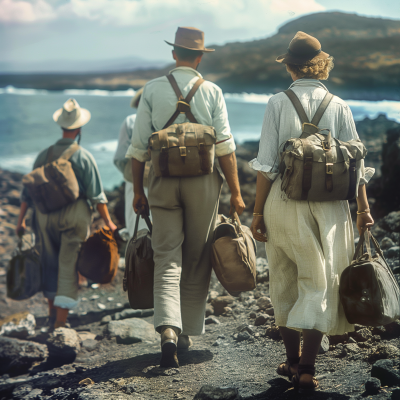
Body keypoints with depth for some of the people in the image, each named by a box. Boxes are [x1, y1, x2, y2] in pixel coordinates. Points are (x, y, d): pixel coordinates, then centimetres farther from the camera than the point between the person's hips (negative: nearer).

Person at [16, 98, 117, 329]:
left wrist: (21, 219, 14)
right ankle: (60, 322, -2)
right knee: (68, 267, 1)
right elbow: (97, 195, -9)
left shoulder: (44, 155, 2)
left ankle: (53, 314, 28)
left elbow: (28, 191, 5)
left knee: (50, 264, 17)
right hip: (75, 216, -3)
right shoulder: (84, 157, -8)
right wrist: (108, 223, -2)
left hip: (45, 215, 3)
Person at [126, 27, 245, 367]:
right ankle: (187, 332, 19)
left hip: (163, 180, 1)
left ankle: (168, 330, -18)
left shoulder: (152, 89, 2)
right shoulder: (212, 92, -1)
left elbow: (139, 146, 1)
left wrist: (137, 190, 8)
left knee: (167, 259, 0)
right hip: (202, 180, 0)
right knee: (197, 261, 11)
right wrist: (235, 192, 1)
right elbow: (225, 147, -5)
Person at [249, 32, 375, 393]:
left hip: (284, 202, 0)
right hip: (329, 207, 1)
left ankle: (292, 360, 24)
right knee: (319, 285, 7)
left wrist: (258, 212, -1)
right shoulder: (339, 106, 1)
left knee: (285, 284, 15)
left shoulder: (279, 103, -4)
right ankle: (307, 367, 2)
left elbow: (266, 165, -6)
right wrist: (363, 208, 6)